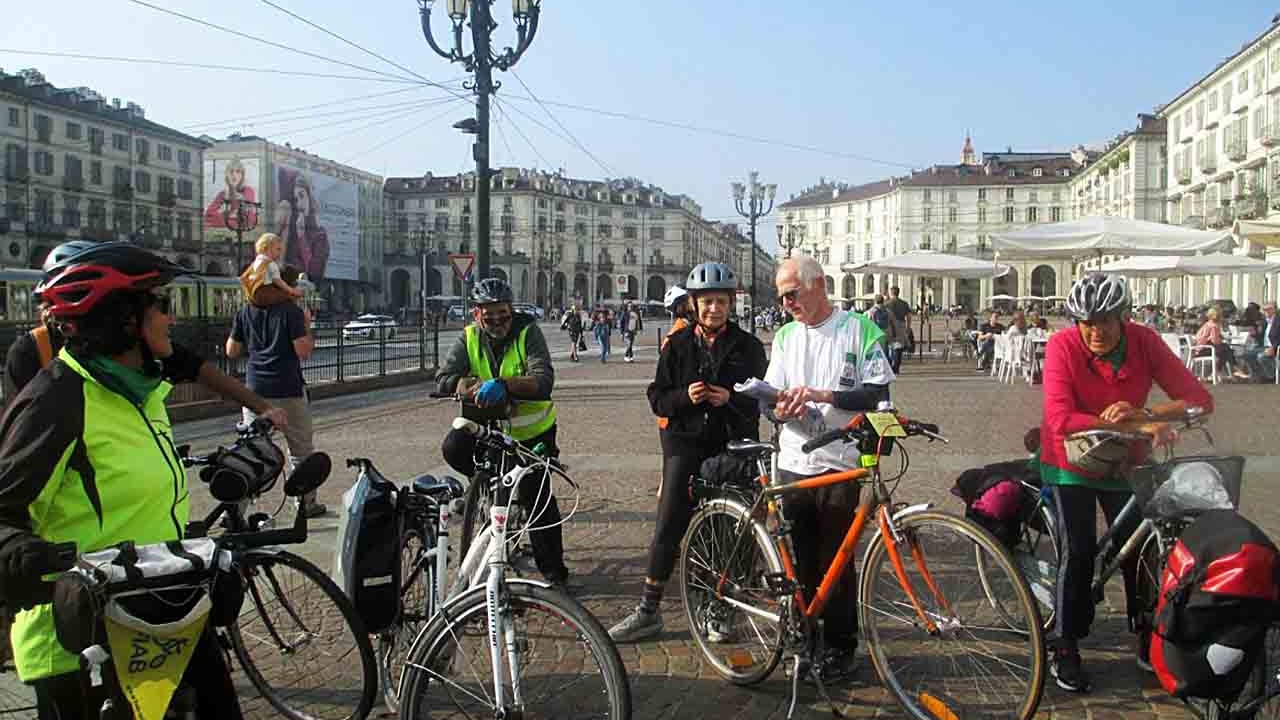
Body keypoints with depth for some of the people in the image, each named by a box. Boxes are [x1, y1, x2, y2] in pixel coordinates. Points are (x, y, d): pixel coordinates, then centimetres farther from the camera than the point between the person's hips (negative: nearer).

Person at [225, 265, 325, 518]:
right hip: (289, 391, -4)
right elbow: (304, 351, -12)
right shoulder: (292, 311, -7)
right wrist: (307, 326, 1)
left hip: (255, 390, 4)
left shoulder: (246, 312, 8)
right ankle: (306, 503, 17)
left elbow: (232, 351, 11)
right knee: (301, 450, 9)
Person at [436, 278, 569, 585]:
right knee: (454, 449, -25)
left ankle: (553, 568, 15)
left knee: (538, 498, -2)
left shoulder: (527, 331, -18)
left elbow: (544, 382, -33)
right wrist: (479, 386, -38)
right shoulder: (469, 337, -8)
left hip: (532, 428, -3)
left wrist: (503, 384, -49)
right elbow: (443, 381, -21)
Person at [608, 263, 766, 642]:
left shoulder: (747, 346, 1)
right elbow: (657, 399, 2)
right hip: (685, 443, 0)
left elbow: (762, 399, 1)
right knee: (668, 527, -2)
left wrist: (730, 398, -18)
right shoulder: (678, 345, 3)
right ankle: (648, 611, 8)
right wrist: (685, 396, -18)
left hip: (731, 444, 0)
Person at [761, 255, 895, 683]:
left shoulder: (859, 330, -2)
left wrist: (823, 395, -19)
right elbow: (772, 394, 12)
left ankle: (840, 646, 18)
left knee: (836, 562, 2)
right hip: (794, 463, 4)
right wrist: (782, 407, -11)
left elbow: (877, 393, -7)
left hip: (839, 463, -4)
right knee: (799, 561, 8)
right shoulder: (785, 337, 14)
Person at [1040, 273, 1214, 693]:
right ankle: (1066, 651, 8)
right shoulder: (1063, 347, -26)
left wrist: (1143, 414, -37)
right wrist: (1139, 427, -40)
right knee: (1078, 552, -6)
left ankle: (1148, 642, 26)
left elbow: (1200, 399, -19)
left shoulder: (1144, 342, -16)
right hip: (1071, 462, -3)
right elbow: (1062, 421, -35)